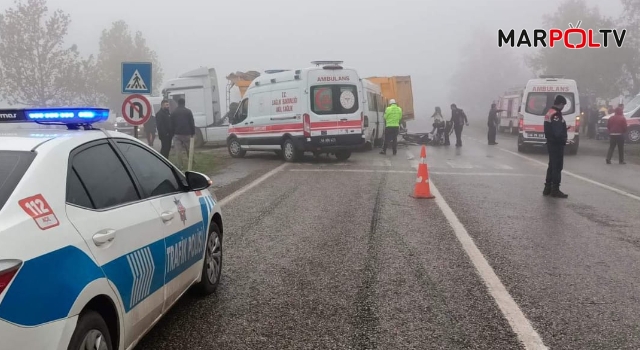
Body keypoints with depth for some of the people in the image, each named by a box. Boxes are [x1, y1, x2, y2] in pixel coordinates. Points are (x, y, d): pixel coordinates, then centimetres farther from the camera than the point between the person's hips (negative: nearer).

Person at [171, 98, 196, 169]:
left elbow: (172, 124, 6)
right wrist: (193, 132, 4)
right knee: (188, 149, 12)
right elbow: (192, 123, -2)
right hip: (186, 133, 0)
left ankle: (180, 165, -3)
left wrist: (173, 133, 11)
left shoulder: (174, 112, 5)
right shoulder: (188, 111, 0)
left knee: (178, 150, 0)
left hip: (177, 134, 0)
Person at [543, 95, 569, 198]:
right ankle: (555, 190, -2)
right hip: (557, 144, -10)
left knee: (552, 165, 16)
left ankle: (547, 188, 21)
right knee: (557, 166, -5)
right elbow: (557, 132, -25)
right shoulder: (556, 115, -18)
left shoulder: (549, 113, 14)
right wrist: (564, 139, -13)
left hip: (551, 143, 10)